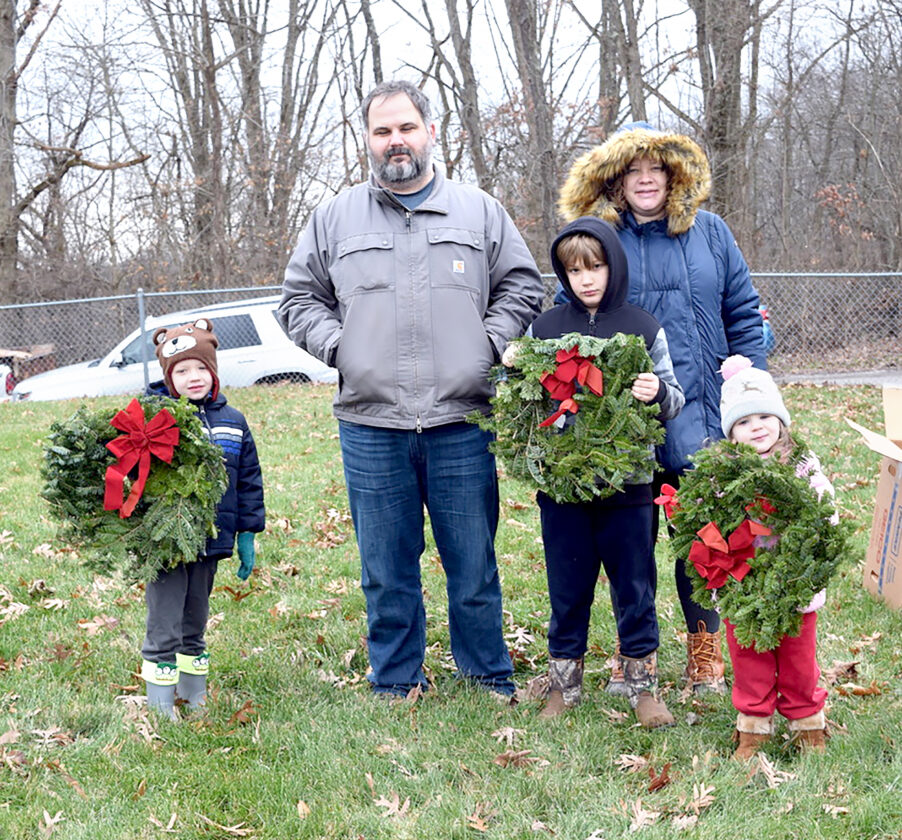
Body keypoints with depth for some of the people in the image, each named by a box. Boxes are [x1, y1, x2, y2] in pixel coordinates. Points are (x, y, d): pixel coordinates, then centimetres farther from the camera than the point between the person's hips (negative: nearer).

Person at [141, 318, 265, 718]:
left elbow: (248, 480, 13)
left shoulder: (231, 421, 7)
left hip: (210, 541, 5)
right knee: (164, 630, -1)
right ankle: (161, 709, 9)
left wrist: (247, 535, 10)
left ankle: (195, 699, 30)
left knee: (195, 626, 18)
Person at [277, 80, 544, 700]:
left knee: (474, 564, 7)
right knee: (387, 571, 9)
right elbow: (300, 299, 15)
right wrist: (337, 346, -1)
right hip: (370, 426, 1)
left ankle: (491, 677, 23)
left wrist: (487, 344, -1)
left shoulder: (480, 212, 10)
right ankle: (396, 684, 23)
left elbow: (521, 287, 13)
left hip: (462, 423, -1)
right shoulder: (335, 218, 11)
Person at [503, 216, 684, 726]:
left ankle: (644, 688, 21)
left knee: (635, 588, 7)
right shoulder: (544, 329, 5)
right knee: (567, 588, 10)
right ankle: (565, 686, 24)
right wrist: (511, 368, -7)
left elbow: (675, 401, 5)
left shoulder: (644, 329, 2)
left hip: (627, 481, -1)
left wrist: (659, 392, -17)